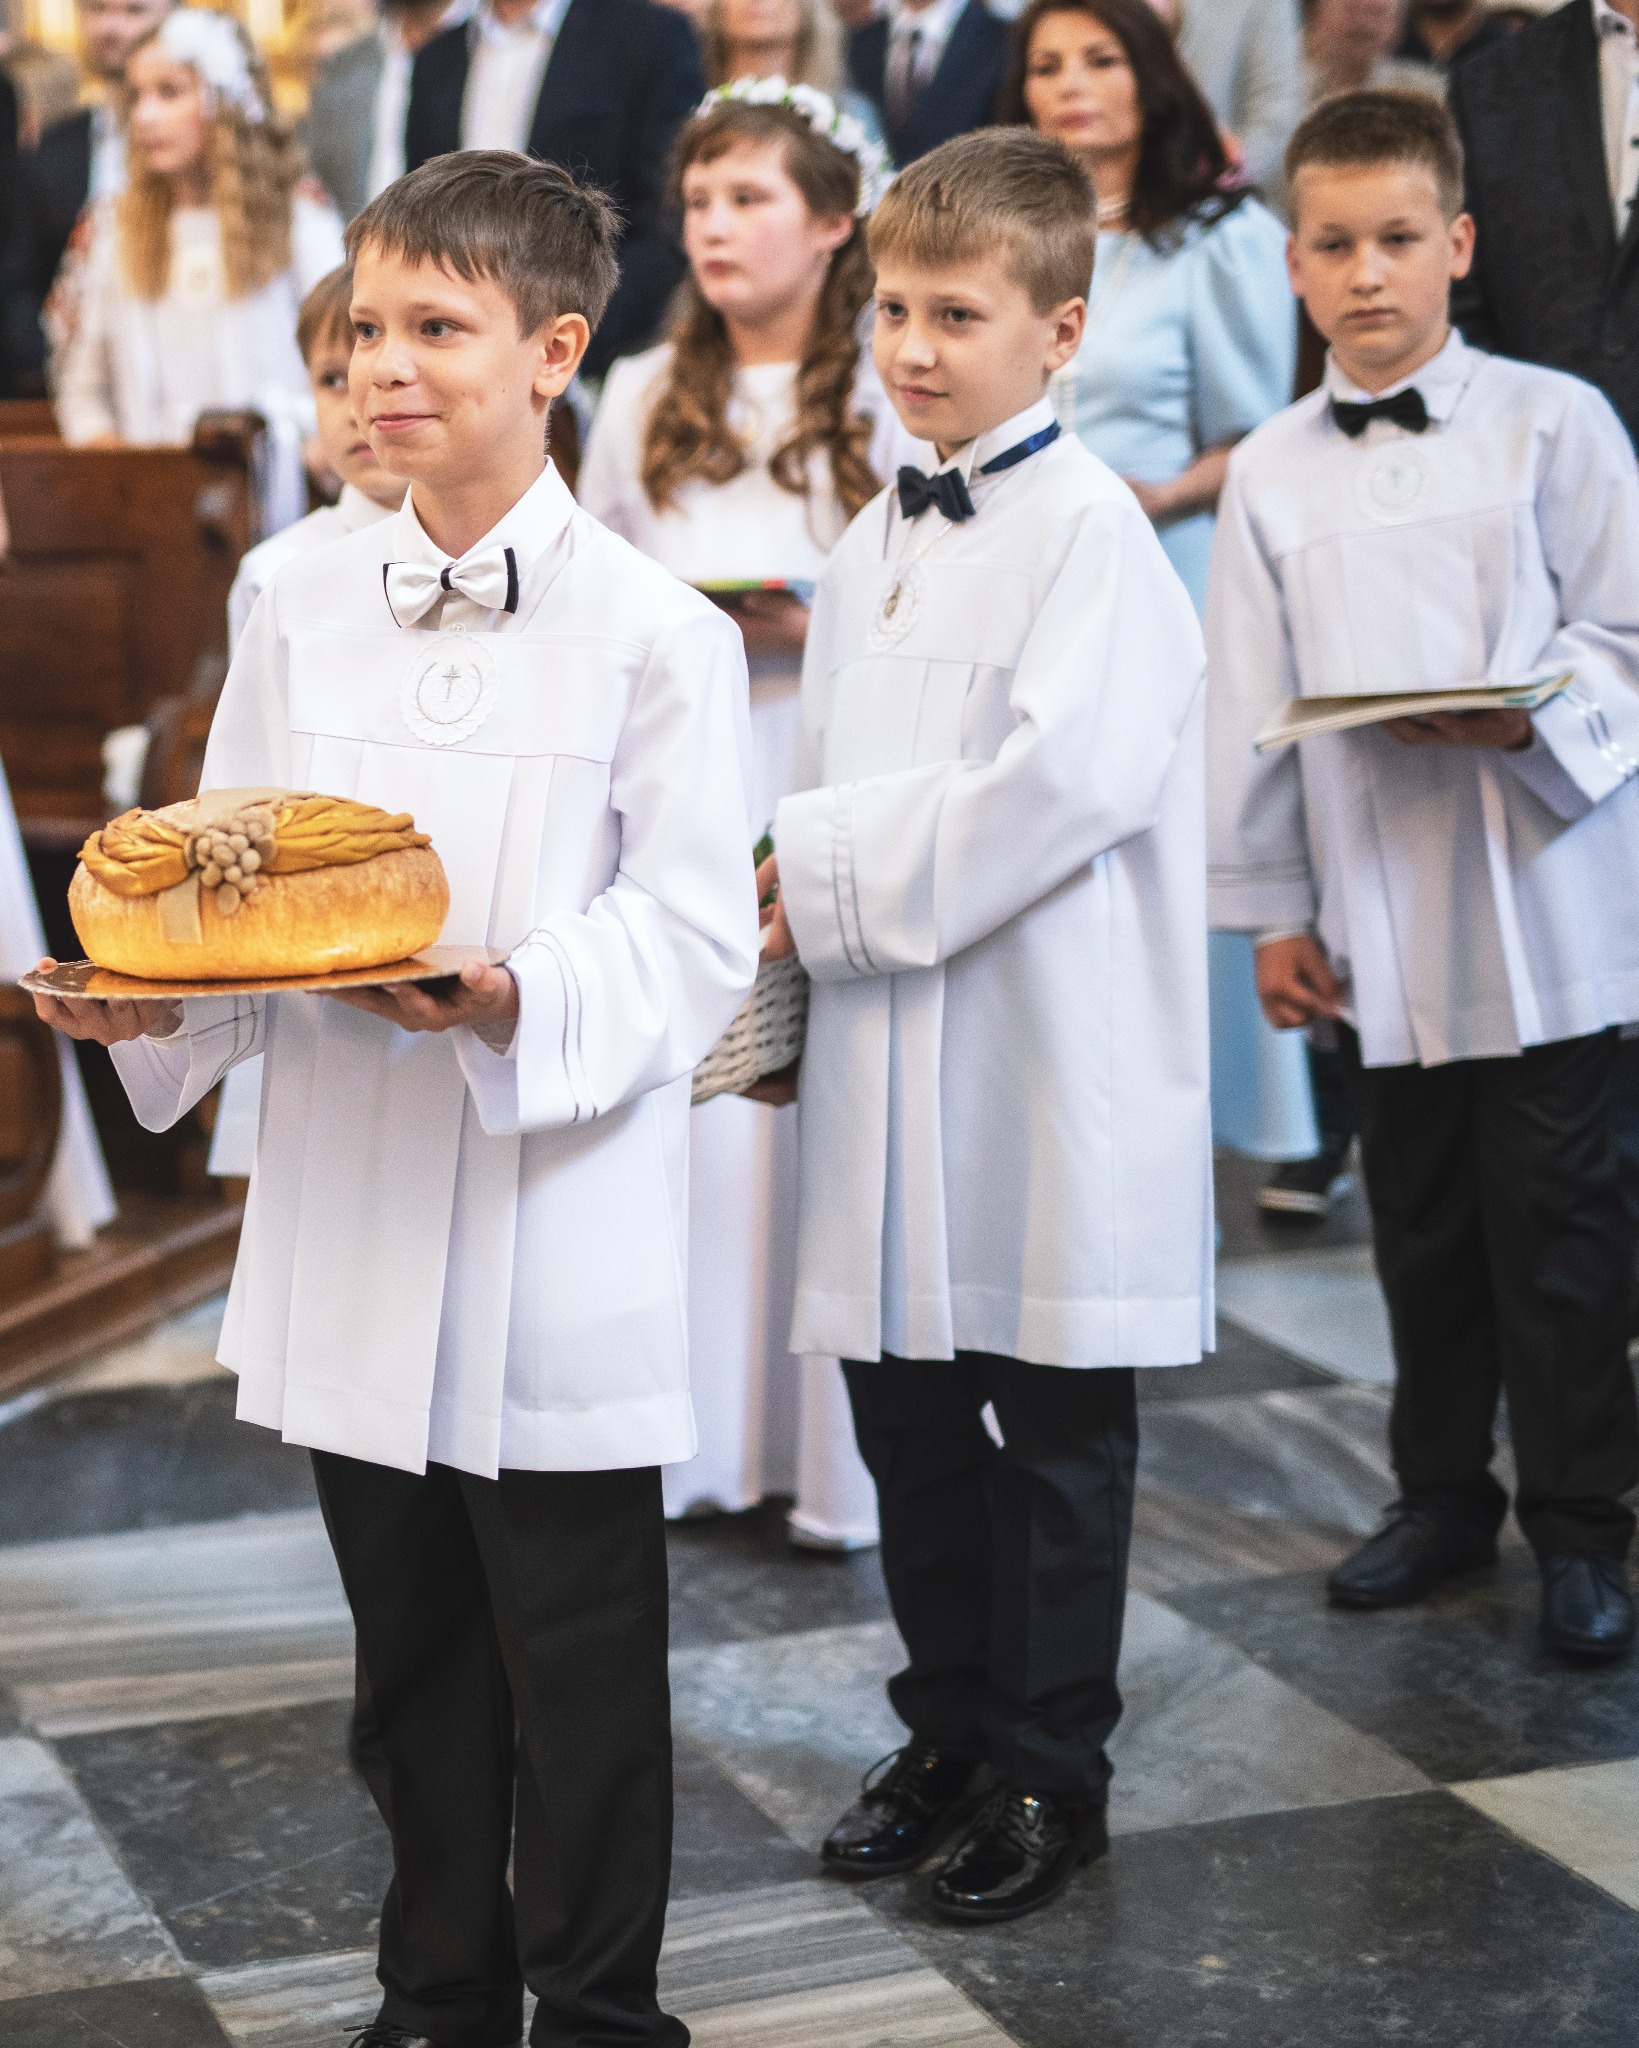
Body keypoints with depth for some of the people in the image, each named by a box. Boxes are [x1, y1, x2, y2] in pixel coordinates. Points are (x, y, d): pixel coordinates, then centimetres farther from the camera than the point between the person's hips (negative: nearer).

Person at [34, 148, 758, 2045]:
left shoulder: (652, 632, -8)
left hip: (557, 1232, -4)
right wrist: (152, 993, -9)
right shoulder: (301, 609, 6)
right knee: (410, 1653, 18)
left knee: (576, 1670, 7)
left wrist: (524, 998, -27)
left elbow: (699, 931, -10)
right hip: (351, 1220, 5)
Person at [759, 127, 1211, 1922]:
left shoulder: (1090, 529, -10)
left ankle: (1053, 1773, 21)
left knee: (1055, 1441, 6)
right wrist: (794, 935, 7)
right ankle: (949, 1730, 31)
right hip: (886, 1065, 7)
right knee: (906, 1419, 14)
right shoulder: (872, 544, 14)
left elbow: (1069, 778, -22)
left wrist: (831, 881, -17)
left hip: (1047, 1078, -7)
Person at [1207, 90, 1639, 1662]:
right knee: (1418, 1221, 14)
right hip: (1377, 923, 3)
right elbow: (1252, 708, 8)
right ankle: (1443, 1496, 30)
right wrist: (1269, 911, 7)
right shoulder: (1271, 475, 7)